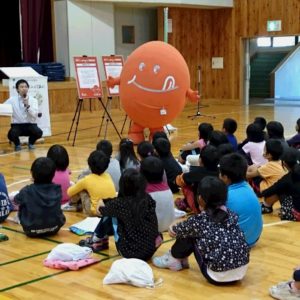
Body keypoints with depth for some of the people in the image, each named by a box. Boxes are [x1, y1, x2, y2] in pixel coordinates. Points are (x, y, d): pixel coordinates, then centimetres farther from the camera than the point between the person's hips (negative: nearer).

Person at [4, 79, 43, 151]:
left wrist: (27, 105, -24)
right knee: (11, 135, -33)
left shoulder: (33, 100, 0)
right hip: (17, 125, 0)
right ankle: (17, 144, 6)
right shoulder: (12, 100, 1)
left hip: (30, 124, 0)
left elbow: (35, 115, -12)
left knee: (39, 132, -31)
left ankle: (31, 143, 6)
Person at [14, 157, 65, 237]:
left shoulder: (27, 191, -14)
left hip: (32, 231, -3)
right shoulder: (57, 189, -6)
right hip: (54, 229, 3)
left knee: (22, 205, 18)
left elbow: (16, 200, 10)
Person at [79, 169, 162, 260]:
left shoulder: (122, 203, -15)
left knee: (111, 214, 10)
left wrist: (103, 201, 30)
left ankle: (97, 241, 31)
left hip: (130, 252, -5)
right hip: (150, 251, 5)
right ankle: (101, 241, 38)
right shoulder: (148, 199, -2)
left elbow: (102, 211, 9)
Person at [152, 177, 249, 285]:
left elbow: (173, 231, 14)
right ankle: (181, 260, 34)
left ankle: (174, 260, 30)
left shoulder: (199, 220, -6)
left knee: (189, 235, 11)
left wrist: (172, 228, 36)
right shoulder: (231, 215, 6)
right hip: (242, 271, 6)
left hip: (218, 276, -5)